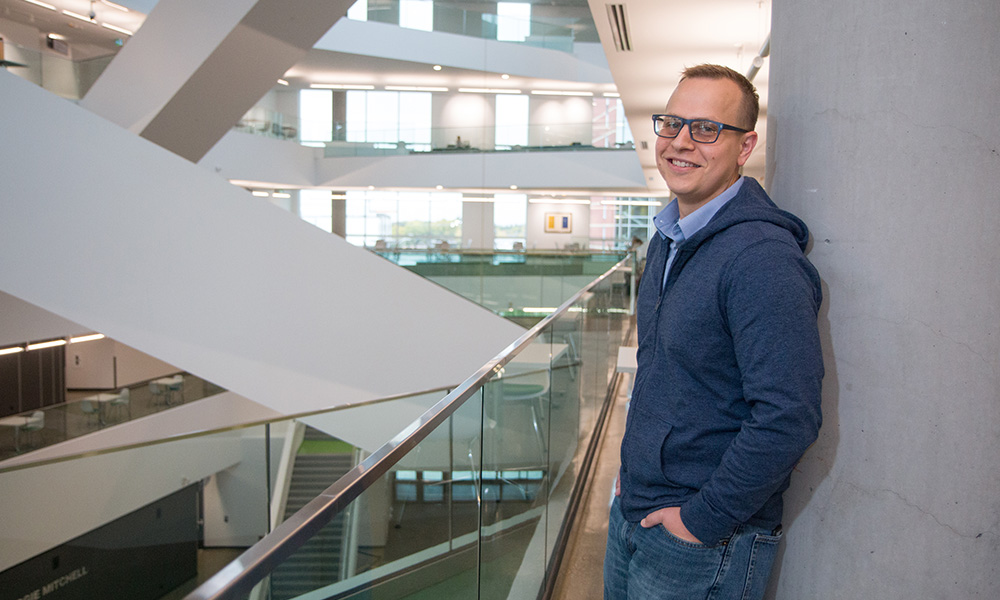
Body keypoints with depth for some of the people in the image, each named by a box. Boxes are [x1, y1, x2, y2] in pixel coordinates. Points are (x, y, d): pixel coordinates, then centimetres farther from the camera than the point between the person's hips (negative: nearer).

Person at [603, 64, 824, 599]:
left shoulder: (763, 258, -23)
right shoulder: (668, 239, 7)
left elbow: (789, 417, -28)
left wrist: (705, 520, -21)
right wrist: (633, 467, 16)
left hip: (707, 541, -8)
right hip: (632, 512, 8)